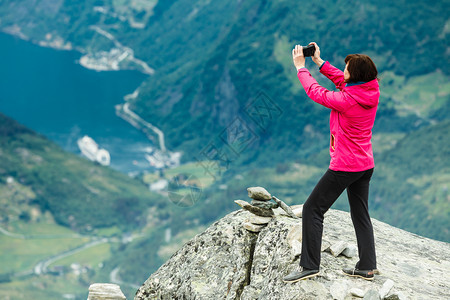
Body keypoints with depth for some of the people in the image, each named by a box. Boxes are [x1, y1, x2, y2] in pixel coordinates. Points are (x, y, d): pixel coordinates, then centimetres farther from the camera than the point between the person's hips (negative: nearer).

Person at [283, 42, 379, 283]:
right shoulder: (371, 92, -2)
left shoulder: (347, 100, -24)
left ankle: (309, 265, 2)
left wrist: (301, 66, 2)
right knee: (360, 214, 16)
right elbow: (341, 80, 14)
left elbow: (316, 92, -11)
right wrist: (319, 62, 18)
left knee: (312, 209, 1)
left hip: (345, 167, -8)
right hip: (366, 165, 8)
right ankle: (367, 267, 17)